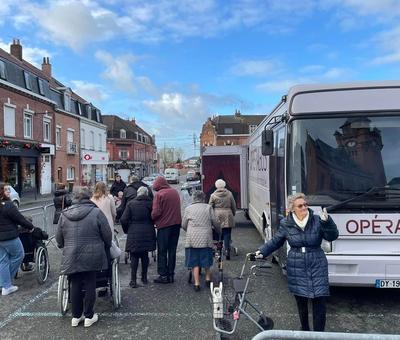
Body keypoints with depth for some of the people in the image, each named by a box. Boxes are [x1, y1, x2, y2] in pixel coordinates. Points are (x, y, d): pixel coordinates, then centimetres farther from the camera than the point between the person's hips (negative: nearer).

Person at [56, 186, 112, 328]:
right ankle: (89, 316, 18)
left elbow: (59, 238, 10)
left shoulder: (64, 214, 2)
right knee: (90, 285, 8)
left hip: (71, 257, 3)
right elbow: (107, 235, -5)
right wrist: (107, 248, 15)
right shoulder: (96, 212, -10)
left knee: (75, 286, 13)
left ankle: (76, 316, 24)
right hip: (91, 257, -3)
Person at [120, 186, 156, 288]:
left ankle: (133, 280, 1)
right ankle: (144, 278, 23)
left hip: (134, 234, -1)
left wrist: (126, 230, 8)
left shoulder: (131, 203, -3)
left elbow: (123, 219, -7)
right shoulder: (150, 203, -3)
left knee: (134, 257, 4)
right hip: (147, 233, 2)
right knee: (145, 255, 15)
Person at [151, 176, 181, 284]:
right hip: (176, 223, 6)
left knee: (162, 251, 5)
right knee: (172, 250, 12)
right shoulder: (175, 192, 8)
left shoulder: (159, 194, -12)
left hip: (164, 225, -6)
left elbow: (156, 212, -16)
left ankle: (163, 275, 8)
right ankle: (171, 274, 17)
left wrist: (152, 219, 1)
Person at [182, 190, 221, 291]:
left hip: (192, 239, 0)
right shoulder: (208, 207, 5)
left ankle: (197, 283, 0)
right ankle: (208, 278, 25)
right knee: (206, 260, 15)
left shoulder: (188, 209, 7)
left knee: (194, 263, 3)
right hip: (206, 239, 0)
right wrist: (219, 231, 25)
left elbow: (183, 225, 10)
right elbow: (216, 223, 6)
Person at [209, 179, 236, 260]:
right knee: (227, 234, 1)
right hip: (227, 216, 0)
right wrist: (233, 214, 21)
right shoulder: (229, 194, 2)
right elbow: (233, 206, 7)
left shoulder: (213, 195, -1)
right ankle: (227, 250, -6)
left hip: (217, 216, 0)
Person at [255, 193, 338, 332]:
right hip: (296, 268, 1)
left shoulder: (317, 220, -4)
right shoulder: (286, 224, -1)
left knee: (319, 301, -2)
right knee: (301, 301, 11)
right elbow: (275, 242, 9)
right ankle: (304, 329, 32)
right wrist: (262, 251, 0)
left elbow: (332, 236, -10)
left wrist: (327, 221, -26)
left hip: (317, 266, 0)